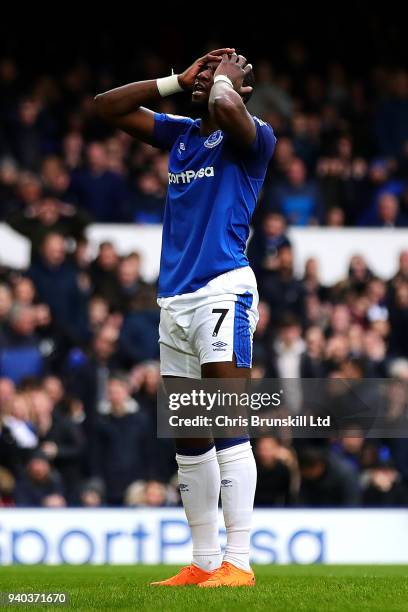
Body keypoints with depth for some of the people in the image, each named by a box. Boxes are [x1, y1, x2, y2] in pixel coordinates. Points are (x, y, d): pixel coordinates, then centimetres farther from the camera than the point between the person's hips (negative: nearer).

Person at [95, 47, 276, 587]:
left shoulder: (253, 138, -3)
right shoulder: (180, 134, 19)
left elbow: (225, 107, -26)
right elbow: (107, 106, 21)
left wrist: (224, 76, -4)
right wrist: (178, 80, 14)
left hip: (222, 291, -8)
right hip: (174, 298, 8)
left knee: (226, 426, -15)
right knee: (188, 440, 9)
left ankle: (238, 562, -17)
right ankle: (204, 563, 15)